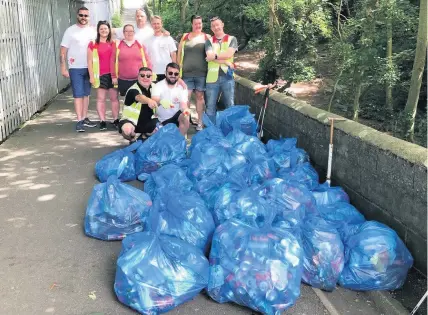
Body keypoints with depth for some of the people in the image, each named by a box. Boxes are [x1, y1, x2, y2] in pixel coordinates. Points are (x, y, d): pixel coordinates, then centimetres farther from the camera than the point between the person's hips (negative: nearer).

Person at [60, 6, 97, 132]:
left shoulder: (92, 31, 7)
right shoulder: (70, 31, -3)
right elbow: (63, 51, -5)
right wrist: (63, 67, -11)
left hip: (89, 67, 4)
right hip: (75, 68, -4)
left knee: (86, 94, 10)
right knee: (78, 95, -5)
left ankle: (85, 118, 18)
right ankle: (79, 121, -3)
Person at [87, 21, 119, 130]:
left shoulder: (113, 43, 10)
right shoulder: (93, 44, 2)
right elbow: (90, 61, 1)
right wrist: (91, 76, -5)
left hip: (113, 74, 2)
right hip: (100, 75, -2)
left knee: (114, 98, 5)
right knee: (101, 98, 1)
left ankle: (116, 120, 13)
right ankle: (102, 121, 3)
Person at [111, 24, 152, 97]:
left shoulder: (140, 45, 6)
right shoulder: (117, 45, 4)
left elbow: (147, 61, 7)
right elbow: (112, 61, 5)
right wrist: (114, 77, 2)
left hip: (139, 80, 0)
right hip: (123, 80, 0)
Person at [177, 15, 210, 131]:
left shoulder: (207, 37, 4)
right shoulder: (185, 37, 8)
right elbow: (179, 54, 11)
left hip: (201, 73, -1)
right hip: (187, 73, 1)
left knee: (200, 96, 7)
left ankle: (200, 122, 16)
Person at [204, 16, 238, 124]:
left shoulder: (231, 39, 7)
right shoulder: (209, 41, 10)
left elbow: (229, 54, -9)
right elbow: (209, 57, -7)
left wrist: (215, 56, -5)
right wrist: (226, 63, -12)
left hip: (227, 77, -1)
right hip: (212, 78, 1)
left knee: (230, 106, 5)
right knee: (210, 107, 6)